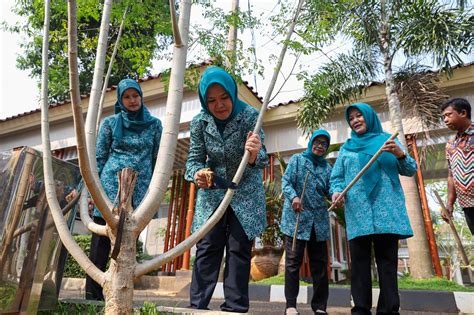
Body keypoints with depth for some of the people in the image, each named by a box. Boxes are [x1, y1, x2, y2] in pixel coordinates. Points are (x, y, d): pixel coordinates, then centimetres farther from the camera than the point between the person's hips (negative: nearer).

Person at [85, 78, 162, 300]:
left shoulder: (154, 124, 9)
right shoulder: (110, 122, 7)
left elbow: (157, 159, 10)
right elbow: (99, 158, 7)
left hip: (140, 189, 1)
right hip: (111, 184, -1)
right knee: (101, 239, -1)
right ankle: (92, 292, 8)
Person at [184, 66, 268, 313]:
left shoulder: (250, 115, -19)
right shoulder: (199, 122, -10)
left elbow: (260, 158, -24)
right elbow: (194, 158, -6)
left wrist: (254, 155, -49)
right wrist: (197, 174, -30)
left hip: (246, 191, -2)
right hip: (212, 192, 2)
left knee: (239, 250, 2)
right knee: (207, 248, 2)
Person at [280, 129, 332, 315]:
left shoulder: (327, 167, 16)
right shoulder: (297, 159, 5)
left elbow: (329, 190, 8)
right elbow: (286, 182, -5)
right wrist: (294, 196, -25)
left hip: (319, 220, 4)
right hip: (296, 218, -4)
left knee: (319, 263, 7)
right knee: (293, 261, -1)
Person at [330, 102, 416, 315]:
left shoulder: (387, 140, 14)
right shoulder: (347, 147, 18)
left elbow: (410, 170, 10)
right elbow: (336, 176, 14)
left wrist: (400, 154, -11)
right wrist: (337, 191, -8)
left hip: (386, 209, -1)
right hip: (357, 211, 1)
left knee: (387, 261, -1)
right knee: (359, 261, 0)